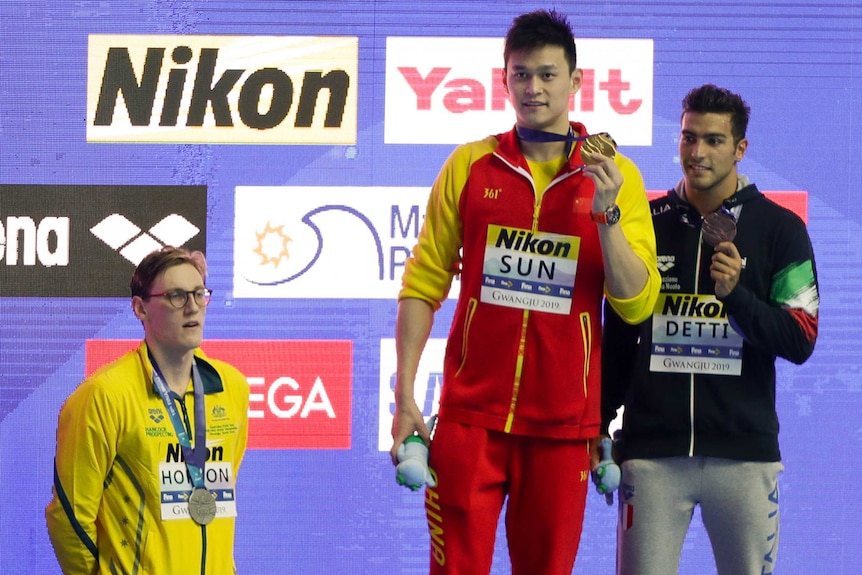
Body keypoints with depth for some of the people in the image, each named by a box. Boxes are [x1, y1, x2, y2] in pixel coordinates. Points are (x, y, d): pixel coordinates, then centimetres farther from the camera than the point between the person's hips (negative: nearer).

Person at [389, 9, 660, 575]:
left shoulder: (615, 176, 4)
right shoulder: (469, 166, 5)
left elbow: (638, 304, -2)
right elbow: (424, 284, 6)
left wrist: (606, 213, -14)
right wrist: (405, 395, 0)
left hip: (563, 423, 0)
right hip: (471, 415, 0)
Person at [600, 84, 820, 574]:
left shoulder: (780, 229, 5)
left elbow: (801, 342, -1)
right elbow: (618, 338, 16)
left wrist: (736, 294, -15)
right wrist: (598, 424, 11)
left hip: (744, 451, -1)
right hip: (652, 450, 1)